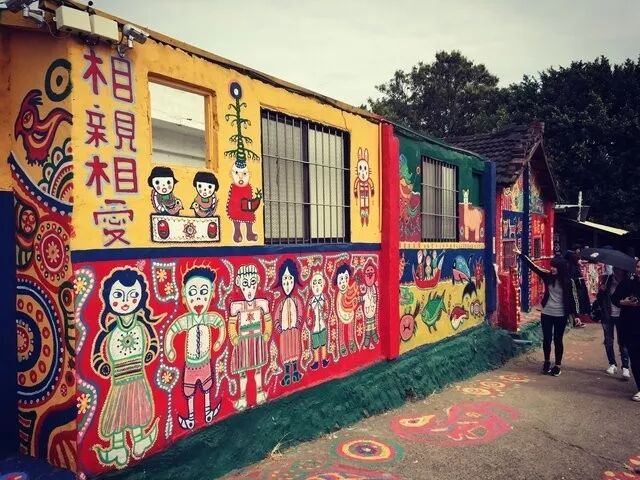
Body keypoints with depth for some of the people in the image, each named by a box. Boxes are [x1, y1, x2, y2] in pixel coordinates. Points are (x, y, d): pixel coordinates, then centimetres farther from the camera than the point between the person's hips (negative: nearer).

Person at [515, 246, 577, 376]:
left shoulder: (567, 281, -7)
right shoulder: (548, 276, -1)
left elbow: (571, 298, -2)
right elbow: (533, 266, -5)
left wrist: (575, 314, -2)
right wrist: (520, 254, -13)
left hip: (561, 315, -2)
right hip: (546, 313, 2)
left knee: (557, 340, 6)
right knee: (546, 339, 9)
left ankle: (558, 365, 19)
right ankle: (547, 361, 28)